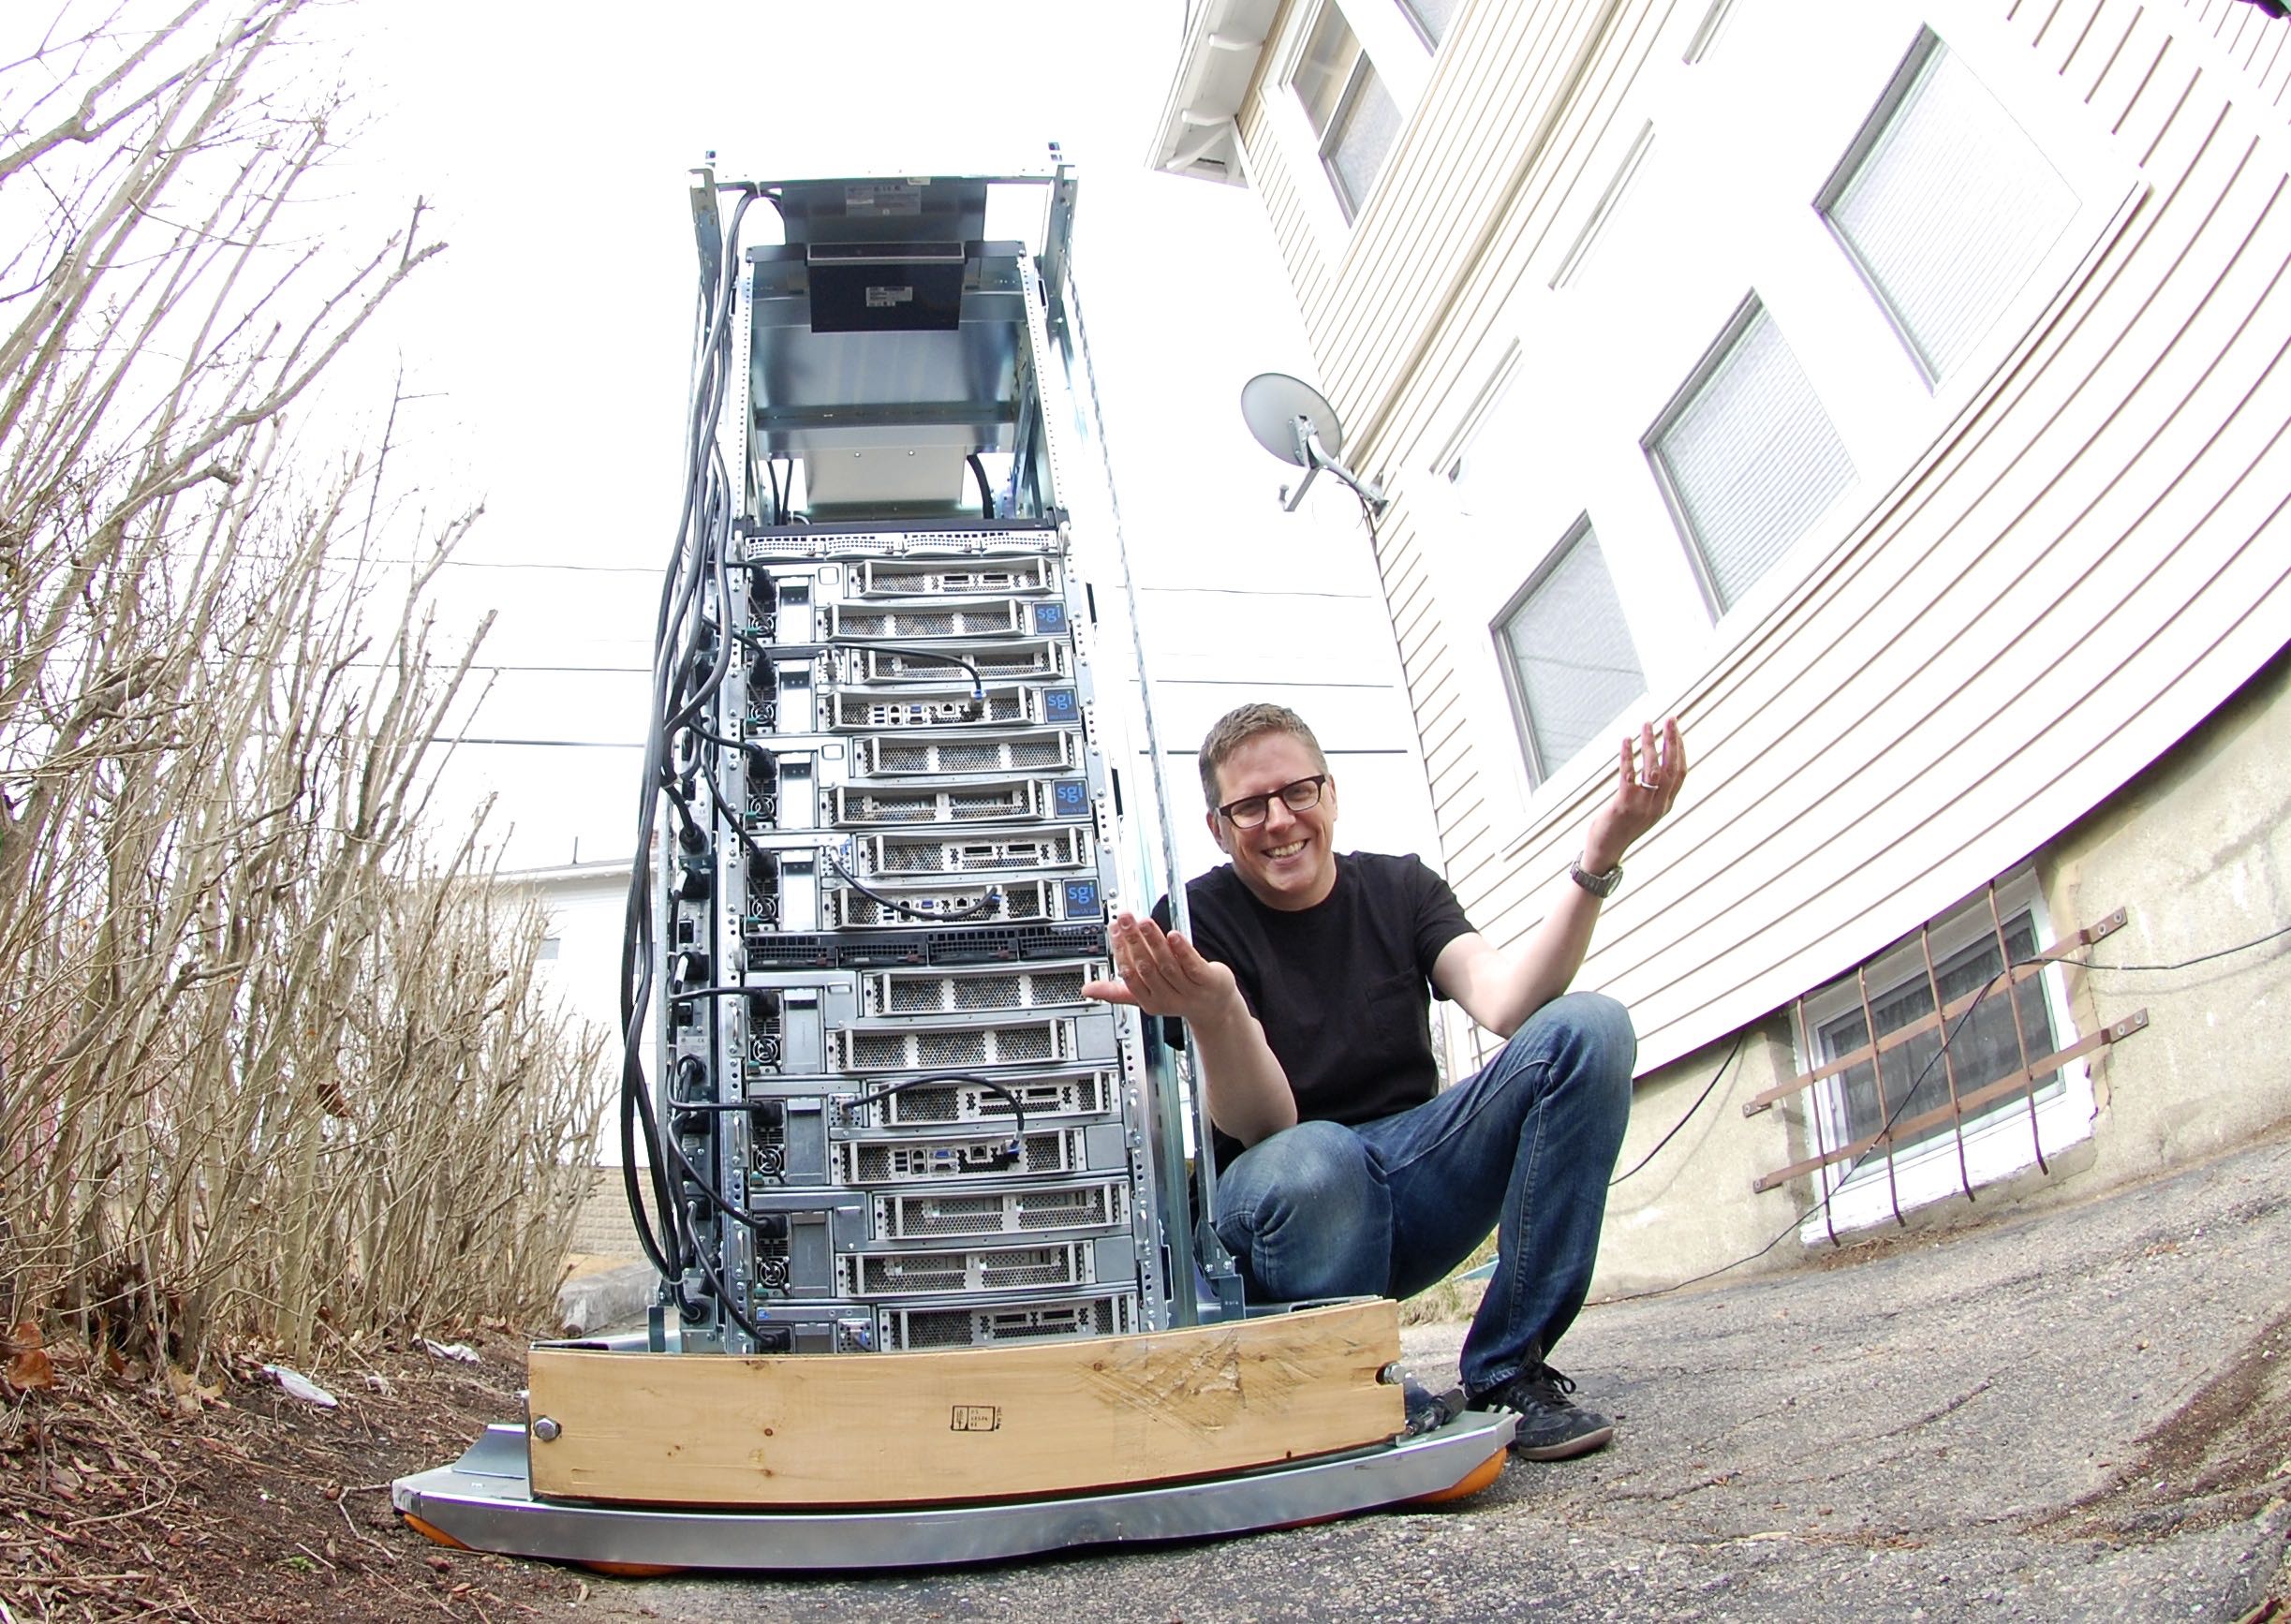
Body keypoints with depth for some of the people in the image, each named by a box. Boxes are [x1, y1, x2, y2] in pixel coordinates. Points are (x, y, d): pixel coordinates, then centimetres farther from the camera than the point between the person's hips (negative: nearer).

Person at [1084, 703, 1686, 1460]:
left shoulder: (1400, 888, 4)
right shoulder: (1195, 921, -7)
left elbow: (1507, 1002, -15)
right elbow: (1257, 1126, -19)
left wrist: (1595, 862, -28)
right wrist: (1213, 1014, -40)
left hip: (1414, 1180, 4)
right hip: (1291, 1204, -4)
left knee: (1587, 1028, -17)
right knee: (1313, 1159, -40)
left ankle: (1509, 1376, -13)